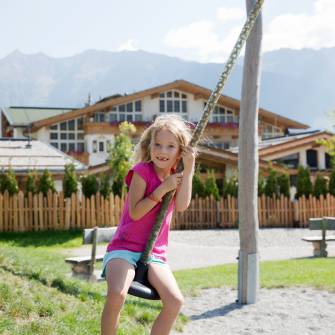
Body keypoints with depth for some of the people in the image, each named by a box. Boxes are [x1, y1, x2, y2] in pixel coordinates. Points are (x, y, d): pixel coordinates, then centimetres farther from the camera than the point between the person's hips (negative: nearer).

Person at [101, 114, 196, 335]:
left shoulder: (176, 177, 10)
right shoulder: (142, 171, -7)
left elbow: (182, 206, -10)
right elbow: (135, 213, -14)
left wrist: (189, 169, -15)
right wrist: (162, 189, -18)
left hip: (155, 253, 5)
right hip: (125, 248, -5)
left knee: (175, 300, -18)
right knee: (116, 295, -32)